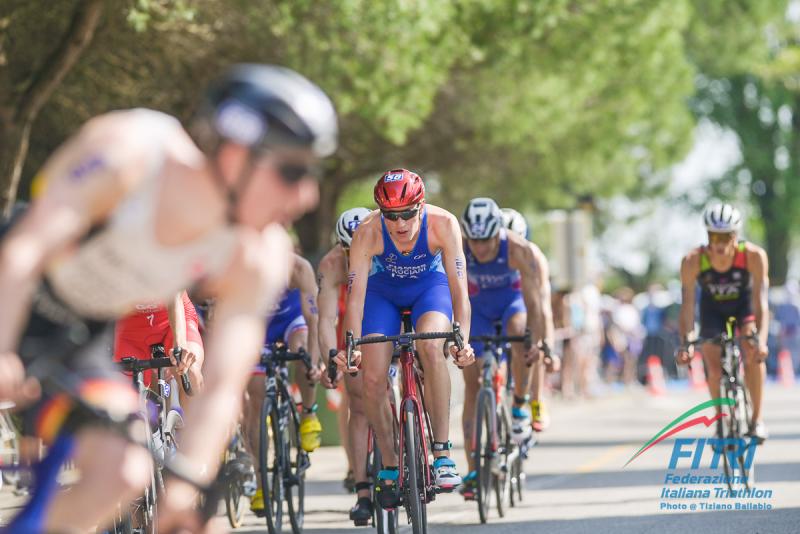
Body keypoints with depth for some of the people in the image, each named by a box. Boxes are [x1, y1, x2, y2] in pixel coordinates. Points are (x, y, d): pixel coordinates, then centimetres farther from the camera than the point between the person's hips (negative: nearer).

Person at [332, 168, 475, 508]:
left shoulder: (443, 225, -31)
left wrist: (463, 340, -45)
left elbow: (459, 285, -32)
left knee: (431, 346, -32)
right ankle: (389, 467, 6)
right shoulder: (368, 233, -31)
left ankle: (442, 453, -26)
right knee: (372, 378, -14)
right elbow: (356, 294, -31)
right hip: (383, 292, 1)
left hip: (430, 287, -1)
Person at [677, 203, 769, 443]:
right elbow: (687, 303, -31)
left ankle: (757, 418, -12)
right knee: (714, 369, -9)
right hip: (713, 309, 1)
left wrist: (761, 340, -48)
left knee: (754, 354, -25)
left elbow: (760, 299, -36)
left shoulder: (754, 256, -33)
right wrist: (686, 343, -42)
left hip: (744, 304, -1)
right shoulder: (693, 260, -32)